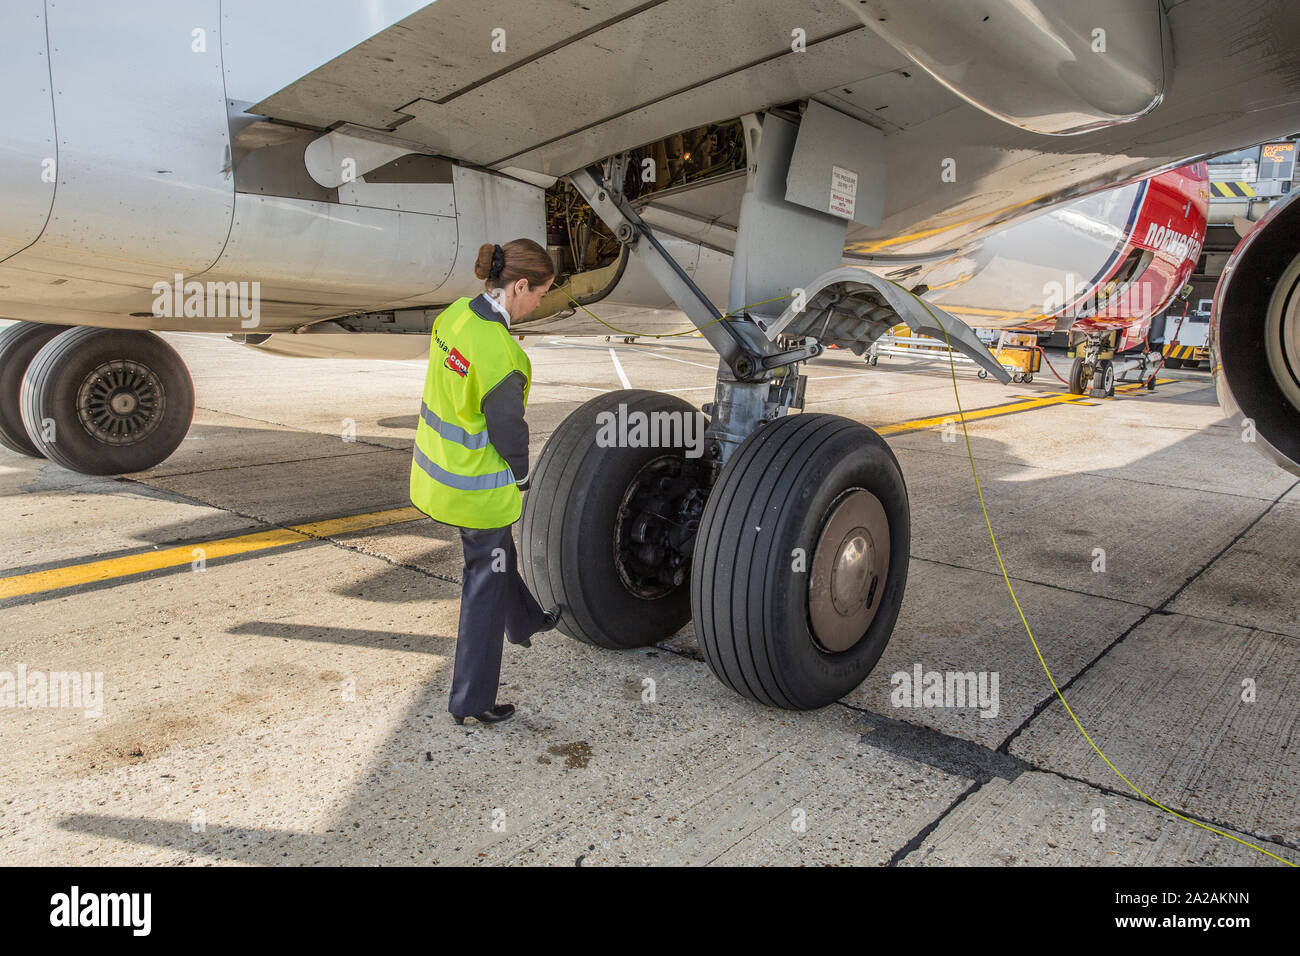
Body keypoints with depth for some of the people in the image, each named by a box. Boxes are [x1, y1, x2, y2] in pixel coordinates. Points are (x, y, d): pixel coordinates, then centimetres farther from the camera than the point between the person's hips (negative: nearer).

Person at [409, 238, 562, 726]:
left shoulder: (456, 313, -4)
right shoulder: (499, 353, -30)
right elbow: (508, 428, -19)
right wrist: (521, 478, 1)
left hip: (438, 464, 9)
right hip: (478, 484, -9)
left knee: (495, 552, 31)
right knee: (486, 580, 9)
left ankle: (525, 619, 58)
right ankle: (472, 700, 24)